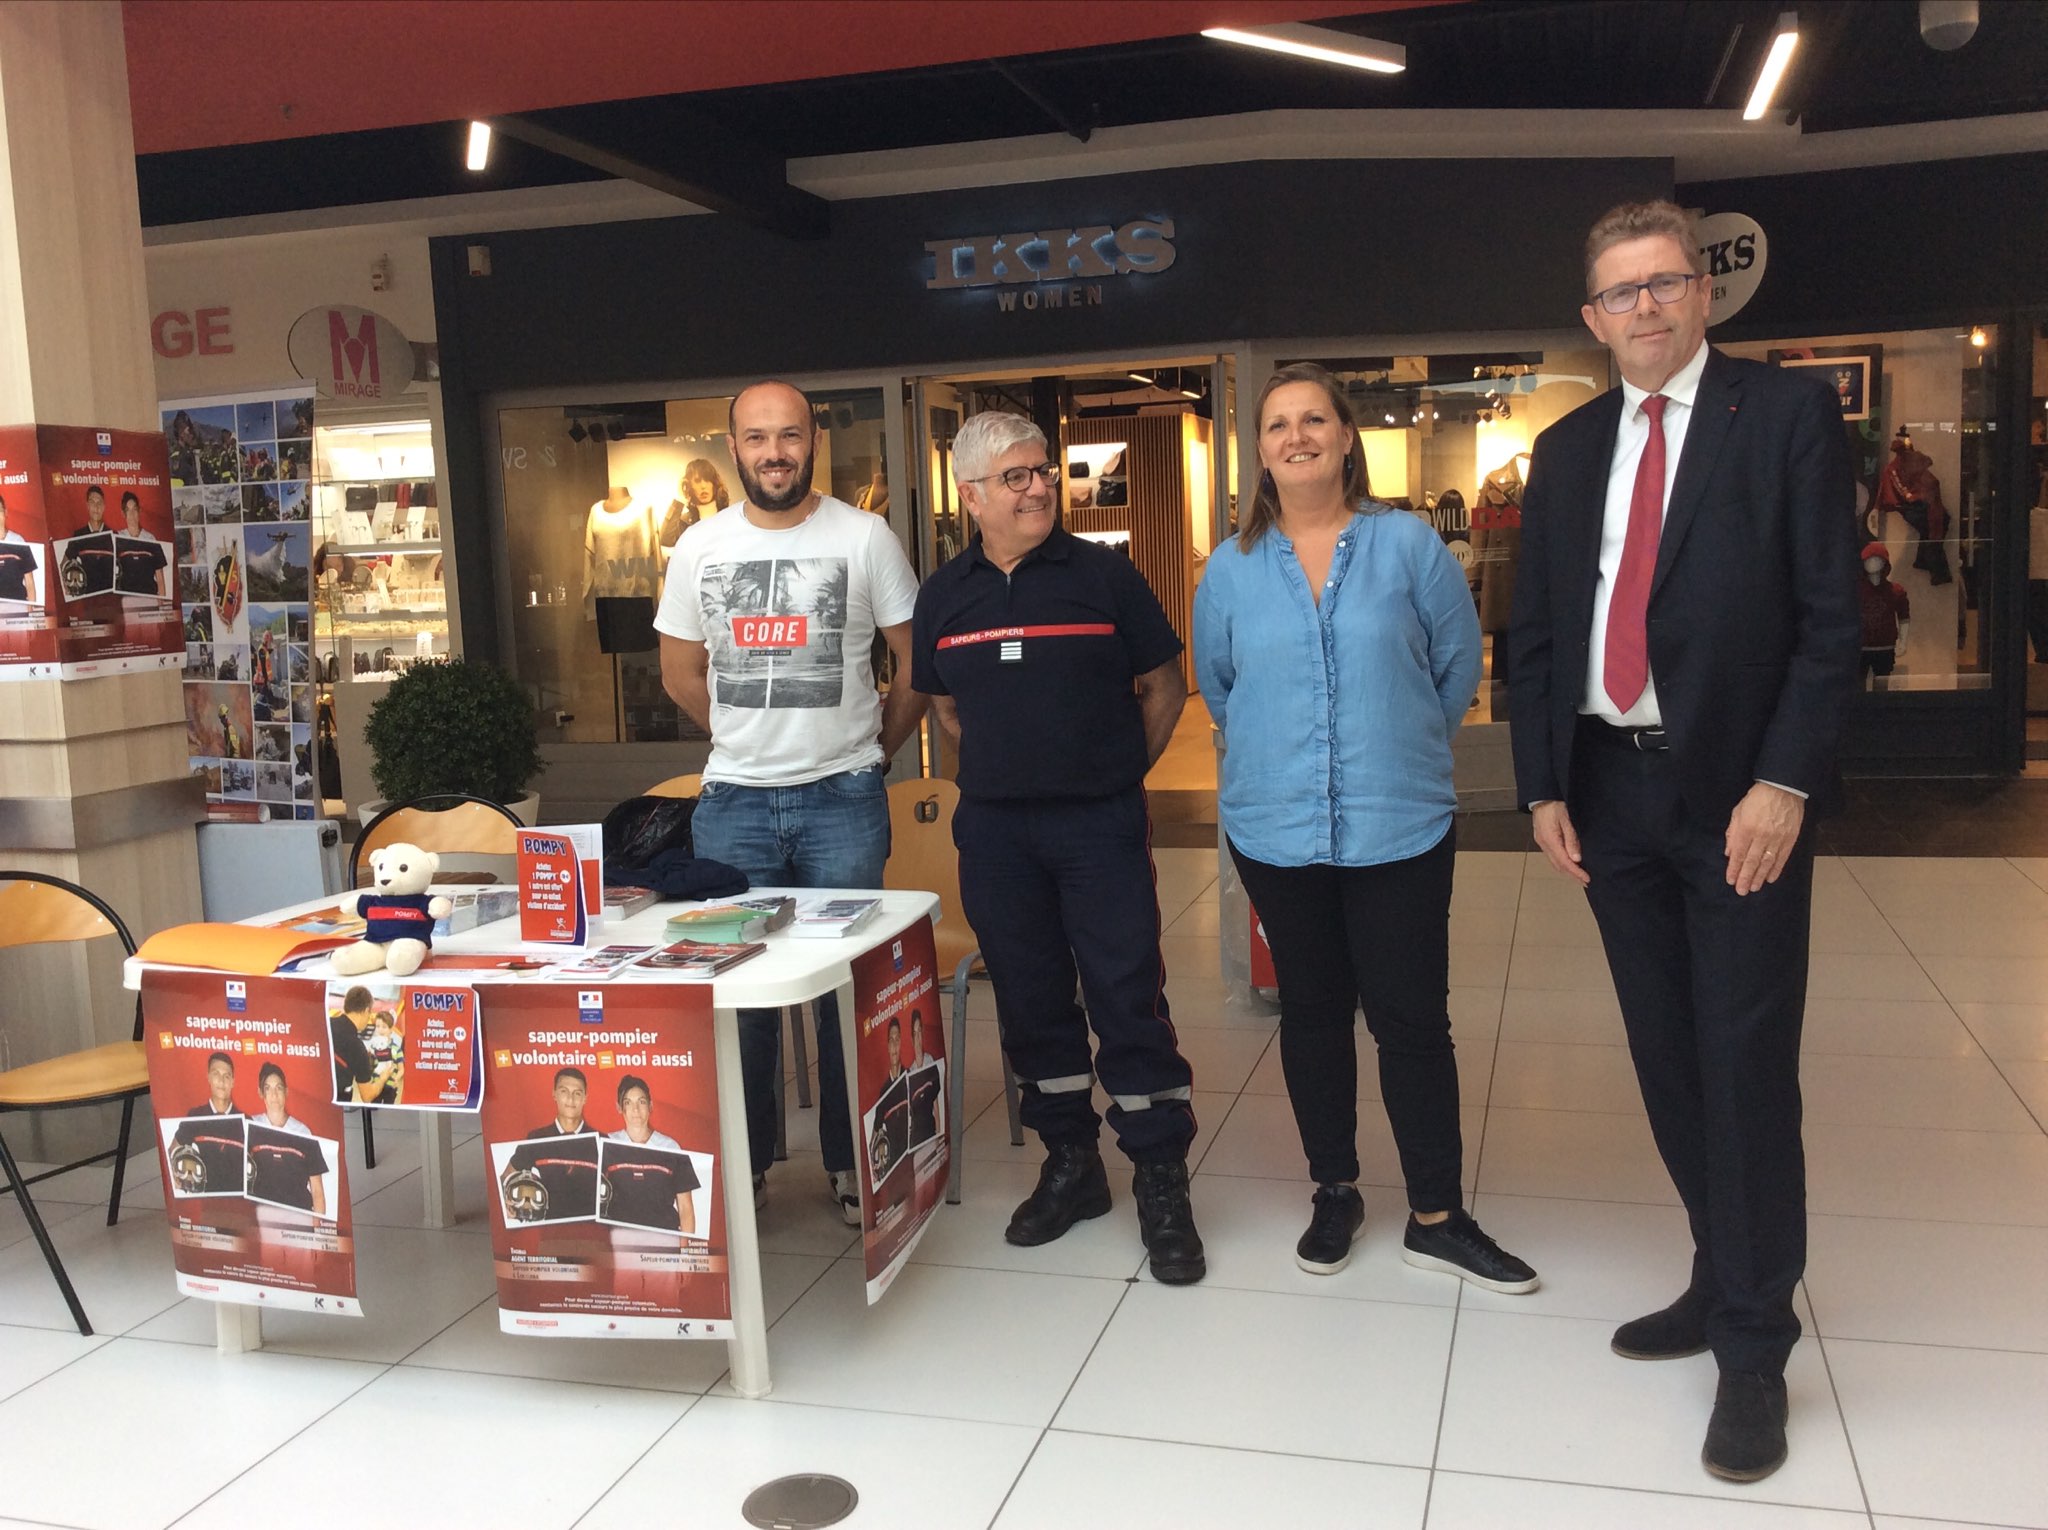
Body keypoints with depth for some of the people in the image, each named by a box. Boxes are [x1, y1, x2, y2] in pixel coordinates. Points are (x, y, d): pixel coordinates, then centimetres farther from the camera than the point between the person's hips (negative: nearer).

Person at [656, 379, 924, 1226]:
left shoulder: (865, 537, -2)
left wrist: (868, 749, 6)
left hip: (843, 802, -2)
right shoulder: (700, 547, 6)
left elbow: (918, 664, 3)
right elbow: (681, 672, 16)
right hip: (733, 804, 3)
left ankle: (852, 1164, 18)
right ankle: (740, 1163, 21)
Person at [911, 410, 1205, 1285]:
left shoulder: (1103, 574, -3)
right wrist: (1007, 767, 11)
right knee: (1030, 1000, 11)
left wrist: (1118, 772, 7)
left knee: (1129, 999, -3)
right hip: (994, 830, 3)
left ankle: (1162, 1187, 7)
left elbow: (1164, 688, 4)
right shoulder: (944, 596, 6)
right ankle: (1070, 1163, 27)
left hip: (1101, 825, -3)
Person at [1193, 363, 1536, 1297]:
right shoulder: (1231, 567, 2)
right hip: (1276, 827, 2)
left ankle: (1437, 1219, 15)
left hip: (1399, 826, -2)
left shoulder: (1408, 546, -3)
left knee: (1412, 1018, 1)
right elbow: (1216, 686, 17)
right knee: (1311, 1012, 13)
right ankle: (1334, 1195, 28)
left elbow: (1457, 667, 7)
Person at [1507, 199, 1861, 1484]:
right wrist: (1544, 785, 4)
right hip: (1610, 788, 5)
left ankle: (1755, 1344, 11)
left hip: (1740, 792, -4)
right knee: (1670, 1060, 11)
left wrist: (1785, 782, -15)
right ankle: (1725, 1282, 27)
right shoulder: (1568, 451, 11)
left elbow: (1831, 615, -7)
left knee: (1746, 1064, -1)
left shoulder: (1789, 413, -2)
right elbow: (1536, 632, 12)